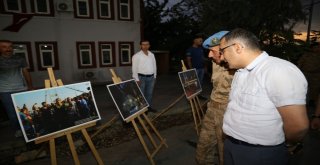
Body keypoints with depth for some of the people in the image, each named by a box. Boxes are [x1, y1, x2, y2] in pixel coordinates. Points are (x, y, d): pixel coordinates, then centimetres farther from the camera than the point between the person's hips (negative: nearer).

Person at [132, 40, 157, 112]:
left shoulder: (152, 55, 10)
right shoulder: (137, 56, -7)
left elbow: (154, 66, 14)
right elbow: (134, 68, -9)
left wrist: (154, 76, 11)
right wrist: (137, 79, -13)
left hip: (151, 77, 5)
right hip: (142, 77, -5)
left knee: (150, 93, 13)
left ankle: (149, 106, 26)